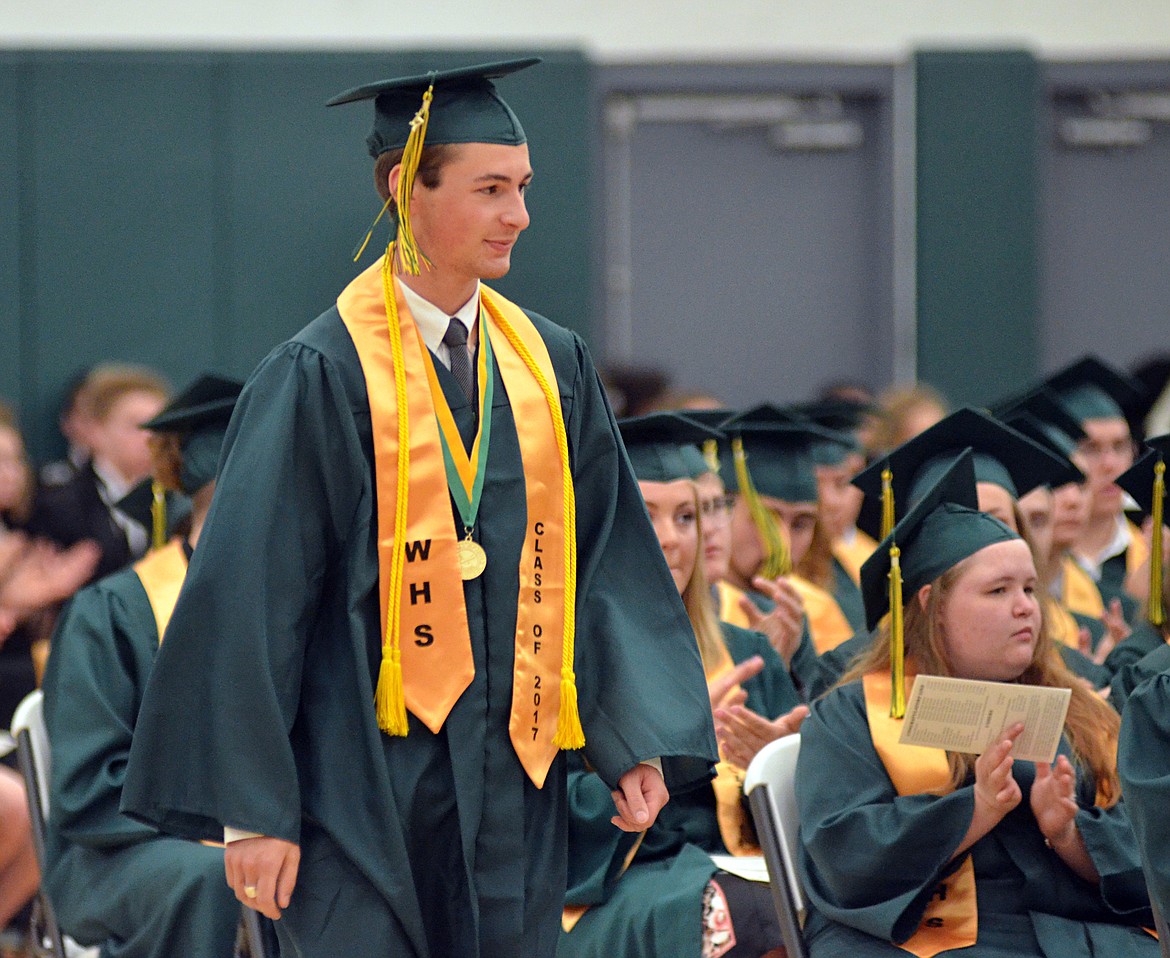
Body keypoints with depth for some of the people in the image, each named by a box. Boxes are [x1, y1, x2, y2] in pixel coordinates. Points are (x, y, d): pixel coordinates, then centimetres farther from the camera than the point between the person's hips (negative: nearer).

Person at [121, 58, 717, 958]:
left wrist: (639, 740, -3)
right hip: (367, 792, -5)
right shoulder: (321, 377, -7)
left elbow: (608, 560, 10)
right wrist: (252, 811, -12)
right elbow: (250, 601, -8)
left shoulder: (552, 365, 9)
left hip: (515, 788, 5)